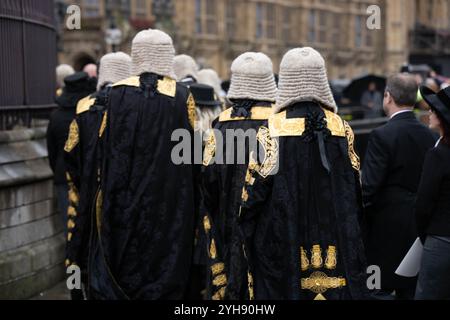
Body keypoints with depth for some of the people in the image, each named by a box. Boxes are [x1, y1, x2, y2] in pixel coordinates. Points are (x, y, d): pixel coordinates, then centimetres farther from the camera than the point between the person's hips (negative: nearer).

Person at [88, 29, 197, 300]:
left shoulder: (119, 93, -5)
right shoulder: (181, 96, -7)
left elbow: (106, 147, 0)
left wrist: (109, 194, 10)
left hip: (126, 198, 1)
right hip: (170, 202, -1)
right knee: (166, 266, 8)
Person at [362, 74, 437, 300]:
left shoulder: (382, 136, -15)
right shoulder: (429, 136, 3)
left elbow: (369, 187, -16)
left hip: (386, 224, -6)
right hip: (419, 227, 6)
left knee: (379, 290, 0)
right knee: (411, 290, 12)